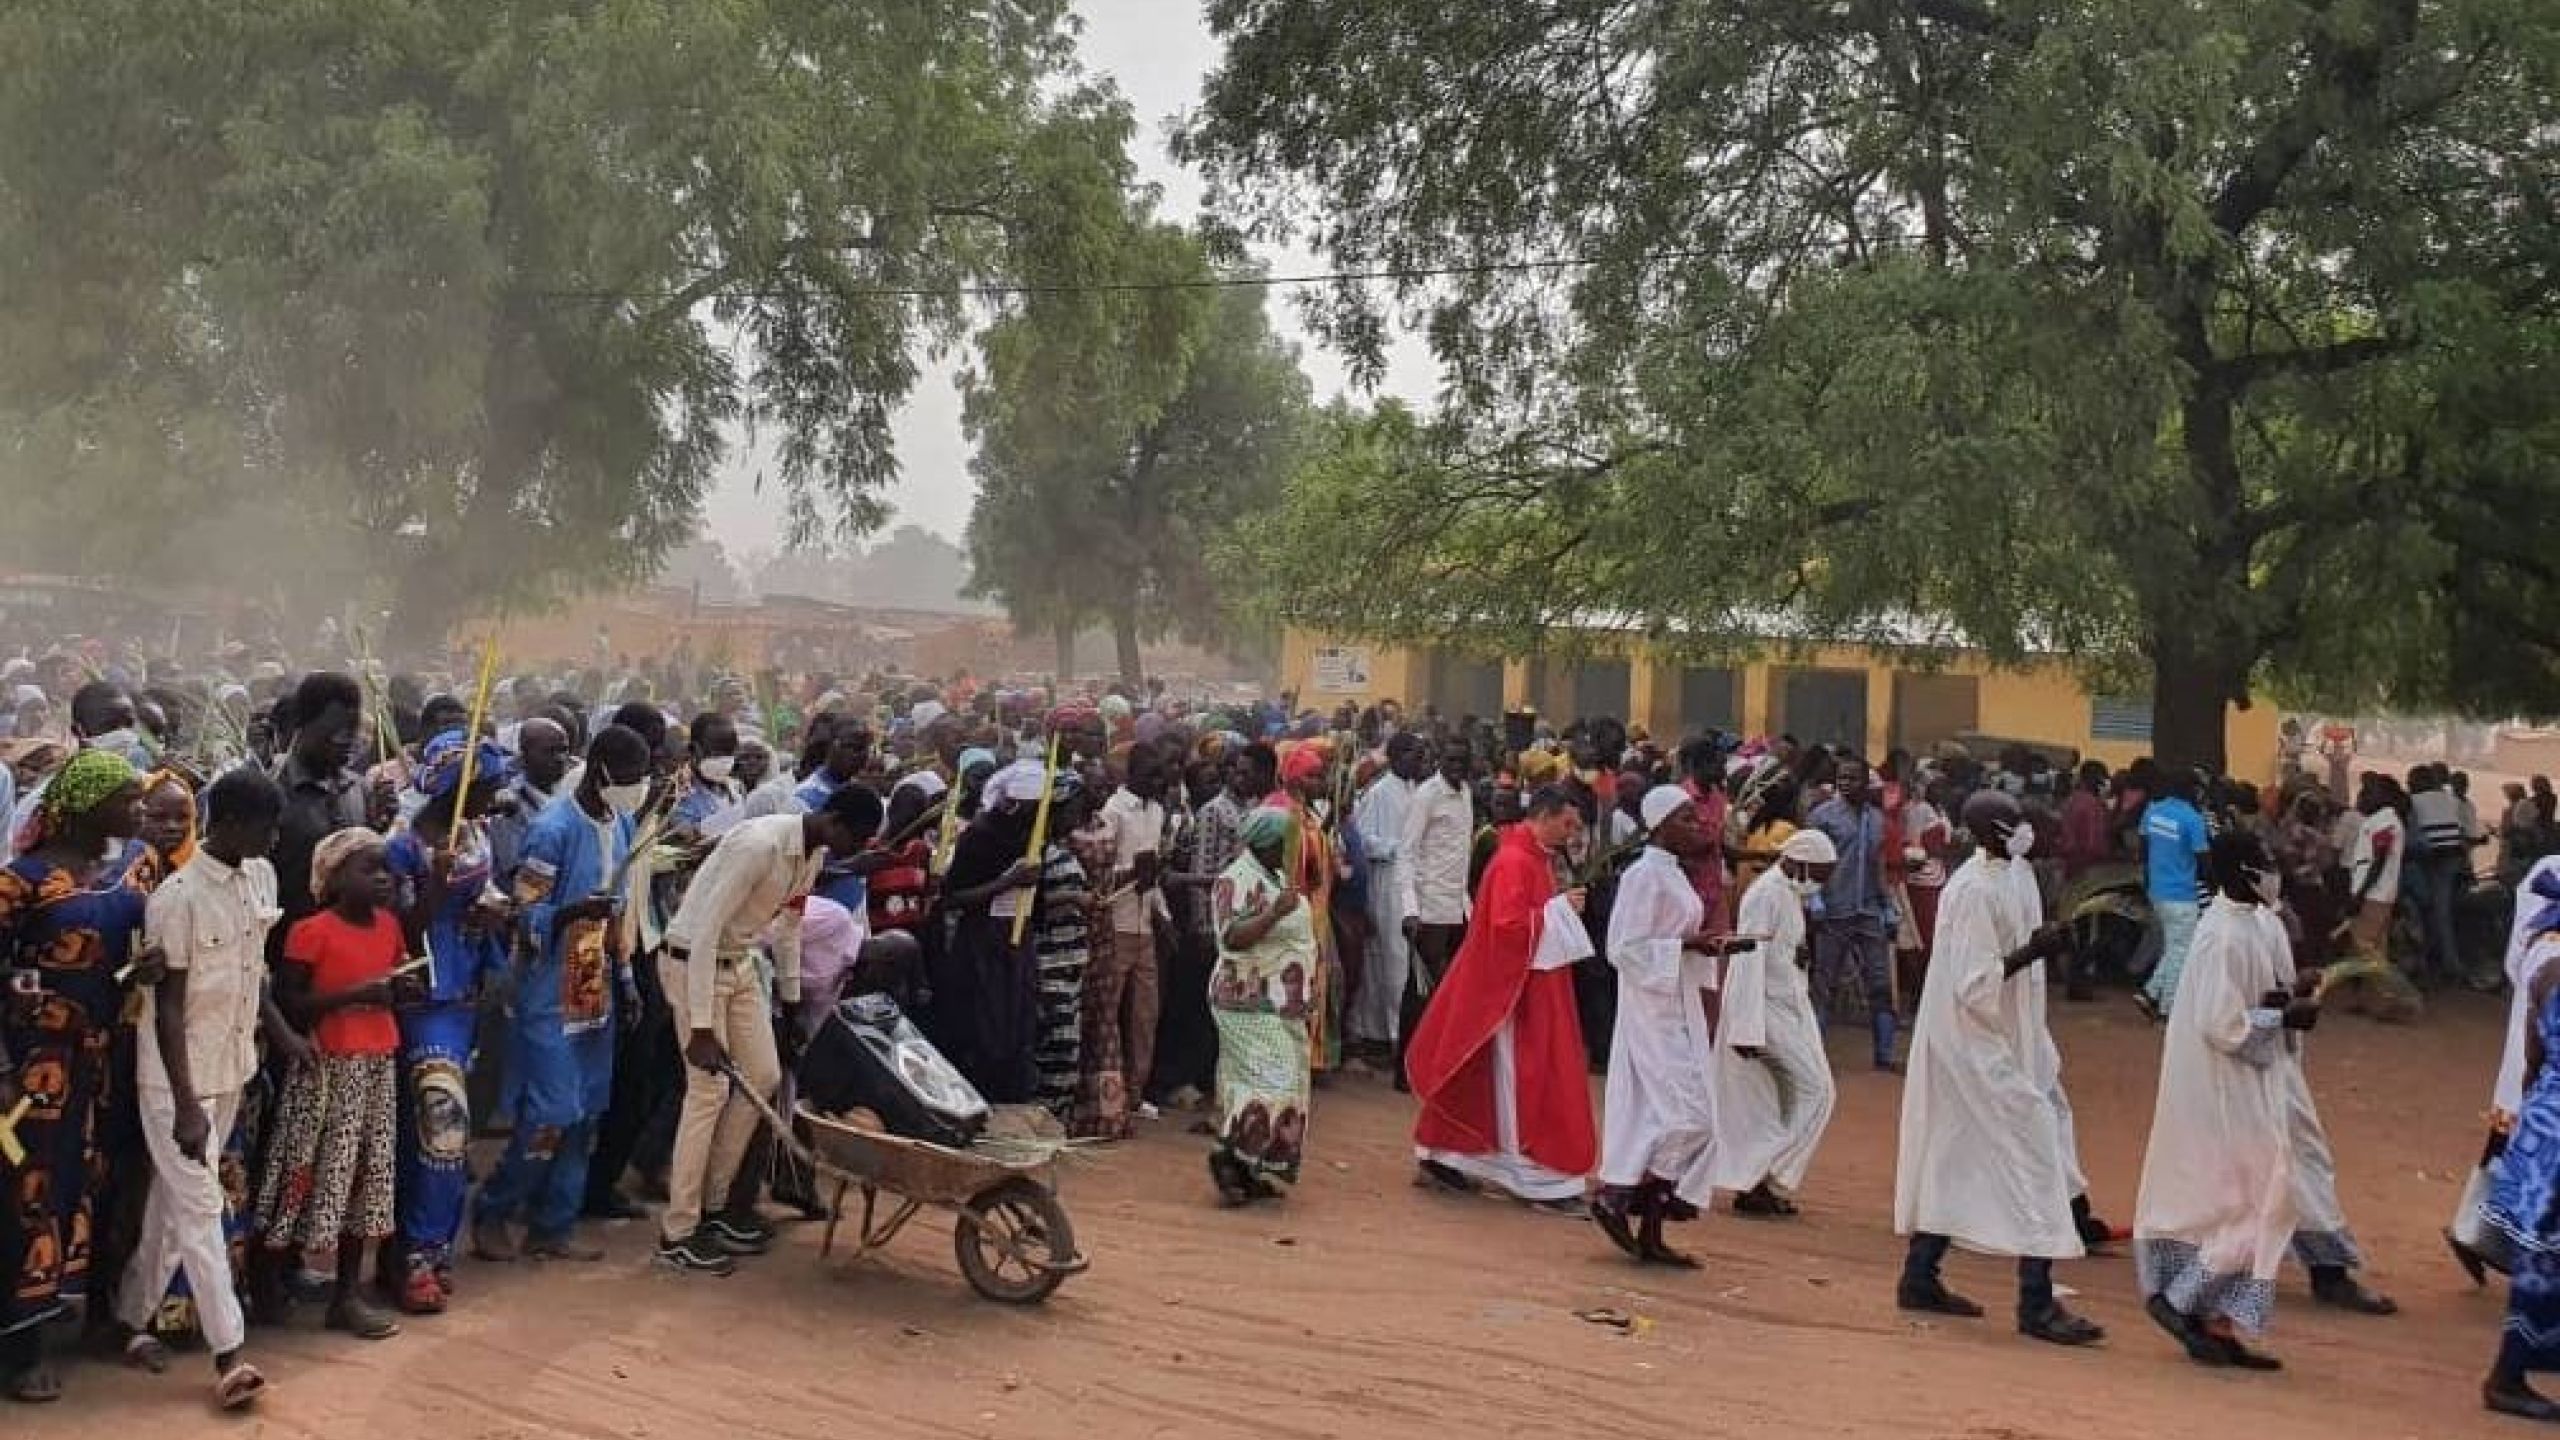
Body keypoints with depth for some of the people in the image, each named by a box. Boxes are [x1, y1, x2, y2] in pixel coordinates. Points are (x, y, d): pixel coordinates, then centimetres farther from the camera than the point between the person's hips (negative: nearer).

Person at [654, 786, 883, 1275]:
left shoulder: (815, 853, -2)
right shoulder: (760, 844, -29)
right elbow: (705, 931, -29)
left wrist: (791, 997, 17)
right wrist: (701, 1027, -28)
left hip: (740, 963, 9)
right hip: (693, 961, -9)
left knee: (763, 1077, 8)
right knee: (710, 1090, -9)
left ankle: (714, 1201, 20)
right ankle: (677, 1233, 1)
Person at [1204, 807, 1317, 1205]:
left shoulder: (1274, 877, 15)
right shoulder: (1237, 880, -14)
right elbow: (1232, 936, -26)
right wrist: (1275, 912, -34)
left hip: (1281, 1004, 10)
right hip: (1251, 1004, -10)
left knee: (1284, 1083, 9)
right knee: (1270, 1082, -16)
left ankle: (1248, 1171, 14)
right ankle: (1227, 1156, -8)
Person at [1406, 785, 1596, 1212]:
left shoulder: (1536, 857, 13)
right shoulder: (1514, 862, -18)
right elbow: (1508, 925, -25)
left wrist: (1562, 910, 4)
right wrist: (1559, 909, -18)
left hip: (1533, 985, 10)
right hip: (1515, 986, -10)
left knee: (1477, 1079, 15)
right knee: (1526, 1080, -4)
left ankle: (1443, 1156, 22)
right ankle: (1539, 1178, 2)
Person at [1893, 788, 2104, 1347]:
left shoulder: (1994, 878, 10)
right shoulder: (1977, 890, -20)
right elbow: (1975, 983, -23)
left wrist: (2035, 944, 7)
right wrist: (2035, 951, -21)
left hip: (1981, 1046, 10)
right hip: (1980, 1048, -10)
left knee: (1958, 1158, 15)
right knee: (2033, 1145, -8)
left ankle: (1921, 1277, 24)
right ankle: (2036, 1303, -4)